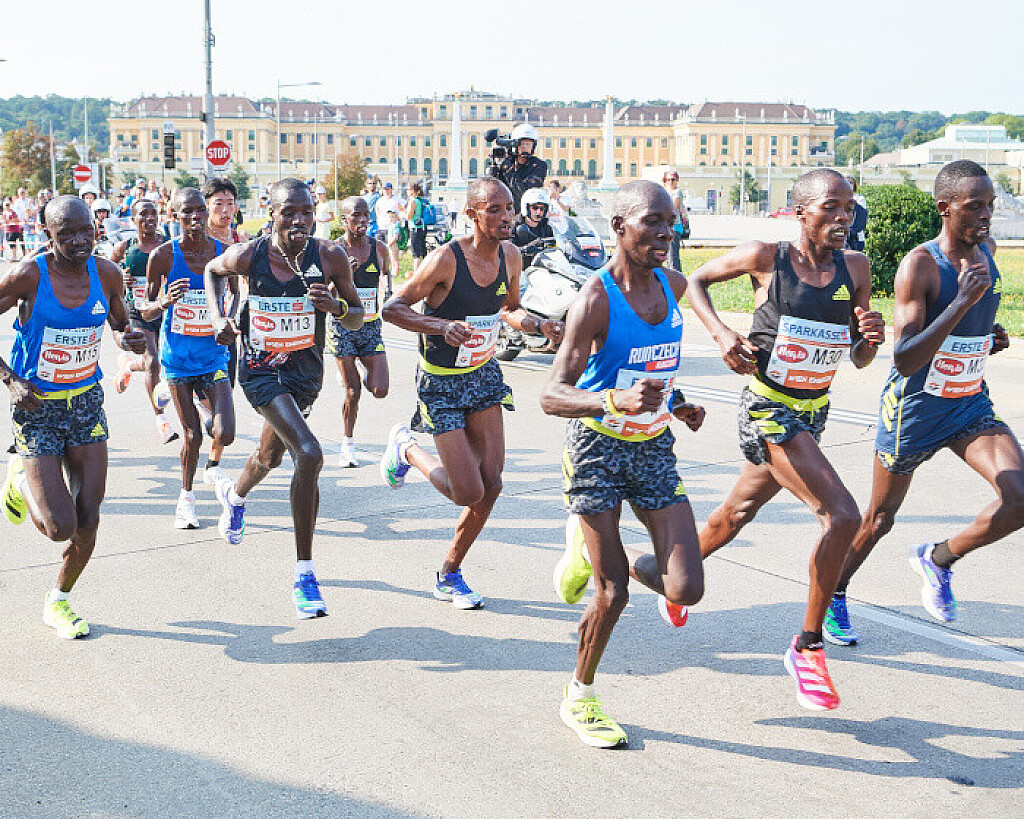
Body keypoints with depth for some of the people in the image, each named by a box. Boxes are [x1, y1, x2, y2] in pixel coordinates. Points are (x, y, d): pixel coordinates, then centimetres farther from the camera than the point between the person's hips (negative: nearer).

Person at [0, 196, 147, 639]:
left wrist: (128, 338, -10)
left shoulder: (107, 273, -4)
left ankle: (58, 602, 30)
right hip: (38, 406, -4)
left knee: (88, 522, 3)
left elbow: (120, 324, 14)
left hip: (87, 402, 4)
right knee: (60, 527, -10)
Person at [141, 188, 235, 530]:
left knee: (225, 436, -11)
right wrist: (164, 302, -24)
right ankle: (186, 496, 28)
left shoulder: (223, 254, -4)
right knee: (192, 436, 2)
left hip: (213, 354, 1)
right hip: (178, 357, -1)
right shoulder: (163, 255, -10)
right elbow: (147, 311, -2)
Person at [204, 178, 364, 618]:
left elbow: (358, 320, -6)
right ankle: (304, 574, -14)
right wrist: (219, 317, -6)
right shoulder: (247, 255, -17)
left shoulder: (330, 257, -16)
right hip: (261, 369, -4)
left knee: (270, 456, 26)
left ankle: (235, 495, 65)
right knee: (309, 454, -25)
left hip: (306, 369, 4)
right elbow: (213, 271, 8)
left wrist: (337, 306, -26)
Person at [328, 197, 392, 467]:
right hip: (342, 325, -3)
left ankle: (365, 376, 29)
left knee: (380, 391, -7)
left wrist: (388, 288, 7)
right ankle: (348, 445, 17)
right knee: (352, 393, -3)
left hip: (371, 326, 3)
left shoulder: (379, 248, 0)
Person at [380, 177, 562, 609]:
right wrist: (444, 326, -32)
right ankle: (406, 447, 21)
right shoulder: (446, 259, -23)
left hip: (484, 375, 6)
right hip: (441, 382, -6)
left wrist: (540, 325, -5)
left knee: (491, 482, 1)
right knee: (468, 492, -9)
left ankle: (449, 574, 20)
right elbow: (392, 308, -17)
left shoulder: (510, 255, -2)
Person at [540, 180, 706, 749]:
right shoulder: (595, 300, -20)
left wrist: (675, 403, 6)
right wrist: (616, 400, -43)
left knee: (686, 590, -5)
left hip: (654, 446, 5)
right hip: (598, 448, -5)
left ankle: (593, 551, 25)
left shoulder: (674, 286, 1)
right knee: (613, 593, -2)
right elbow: (552, 396, -26)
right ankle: (579, 698, 24)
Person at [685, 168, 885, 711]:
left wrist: (870, 337, -16)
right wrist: (722, 334, -12)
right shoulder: (765, 258, -13)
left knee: (739, 510, 23)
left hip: (813, 411, 6)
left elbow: (860, 360, 7)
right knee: (842, 515, -20)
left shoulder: (854, 269, 1)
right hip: (767, 409, -6)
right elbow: (696, 281, 3)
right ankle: (808, 647, -6)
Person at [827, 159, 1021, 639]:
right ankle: (834, 596, 35)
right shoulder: (919, 265, -22)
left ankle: (938, 559, 10)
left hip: (970, 405, 6)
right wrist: (963, 302, -37)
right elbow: (905, 361, -30)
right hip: (914, 409, -6)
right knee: (880, 519, 10)